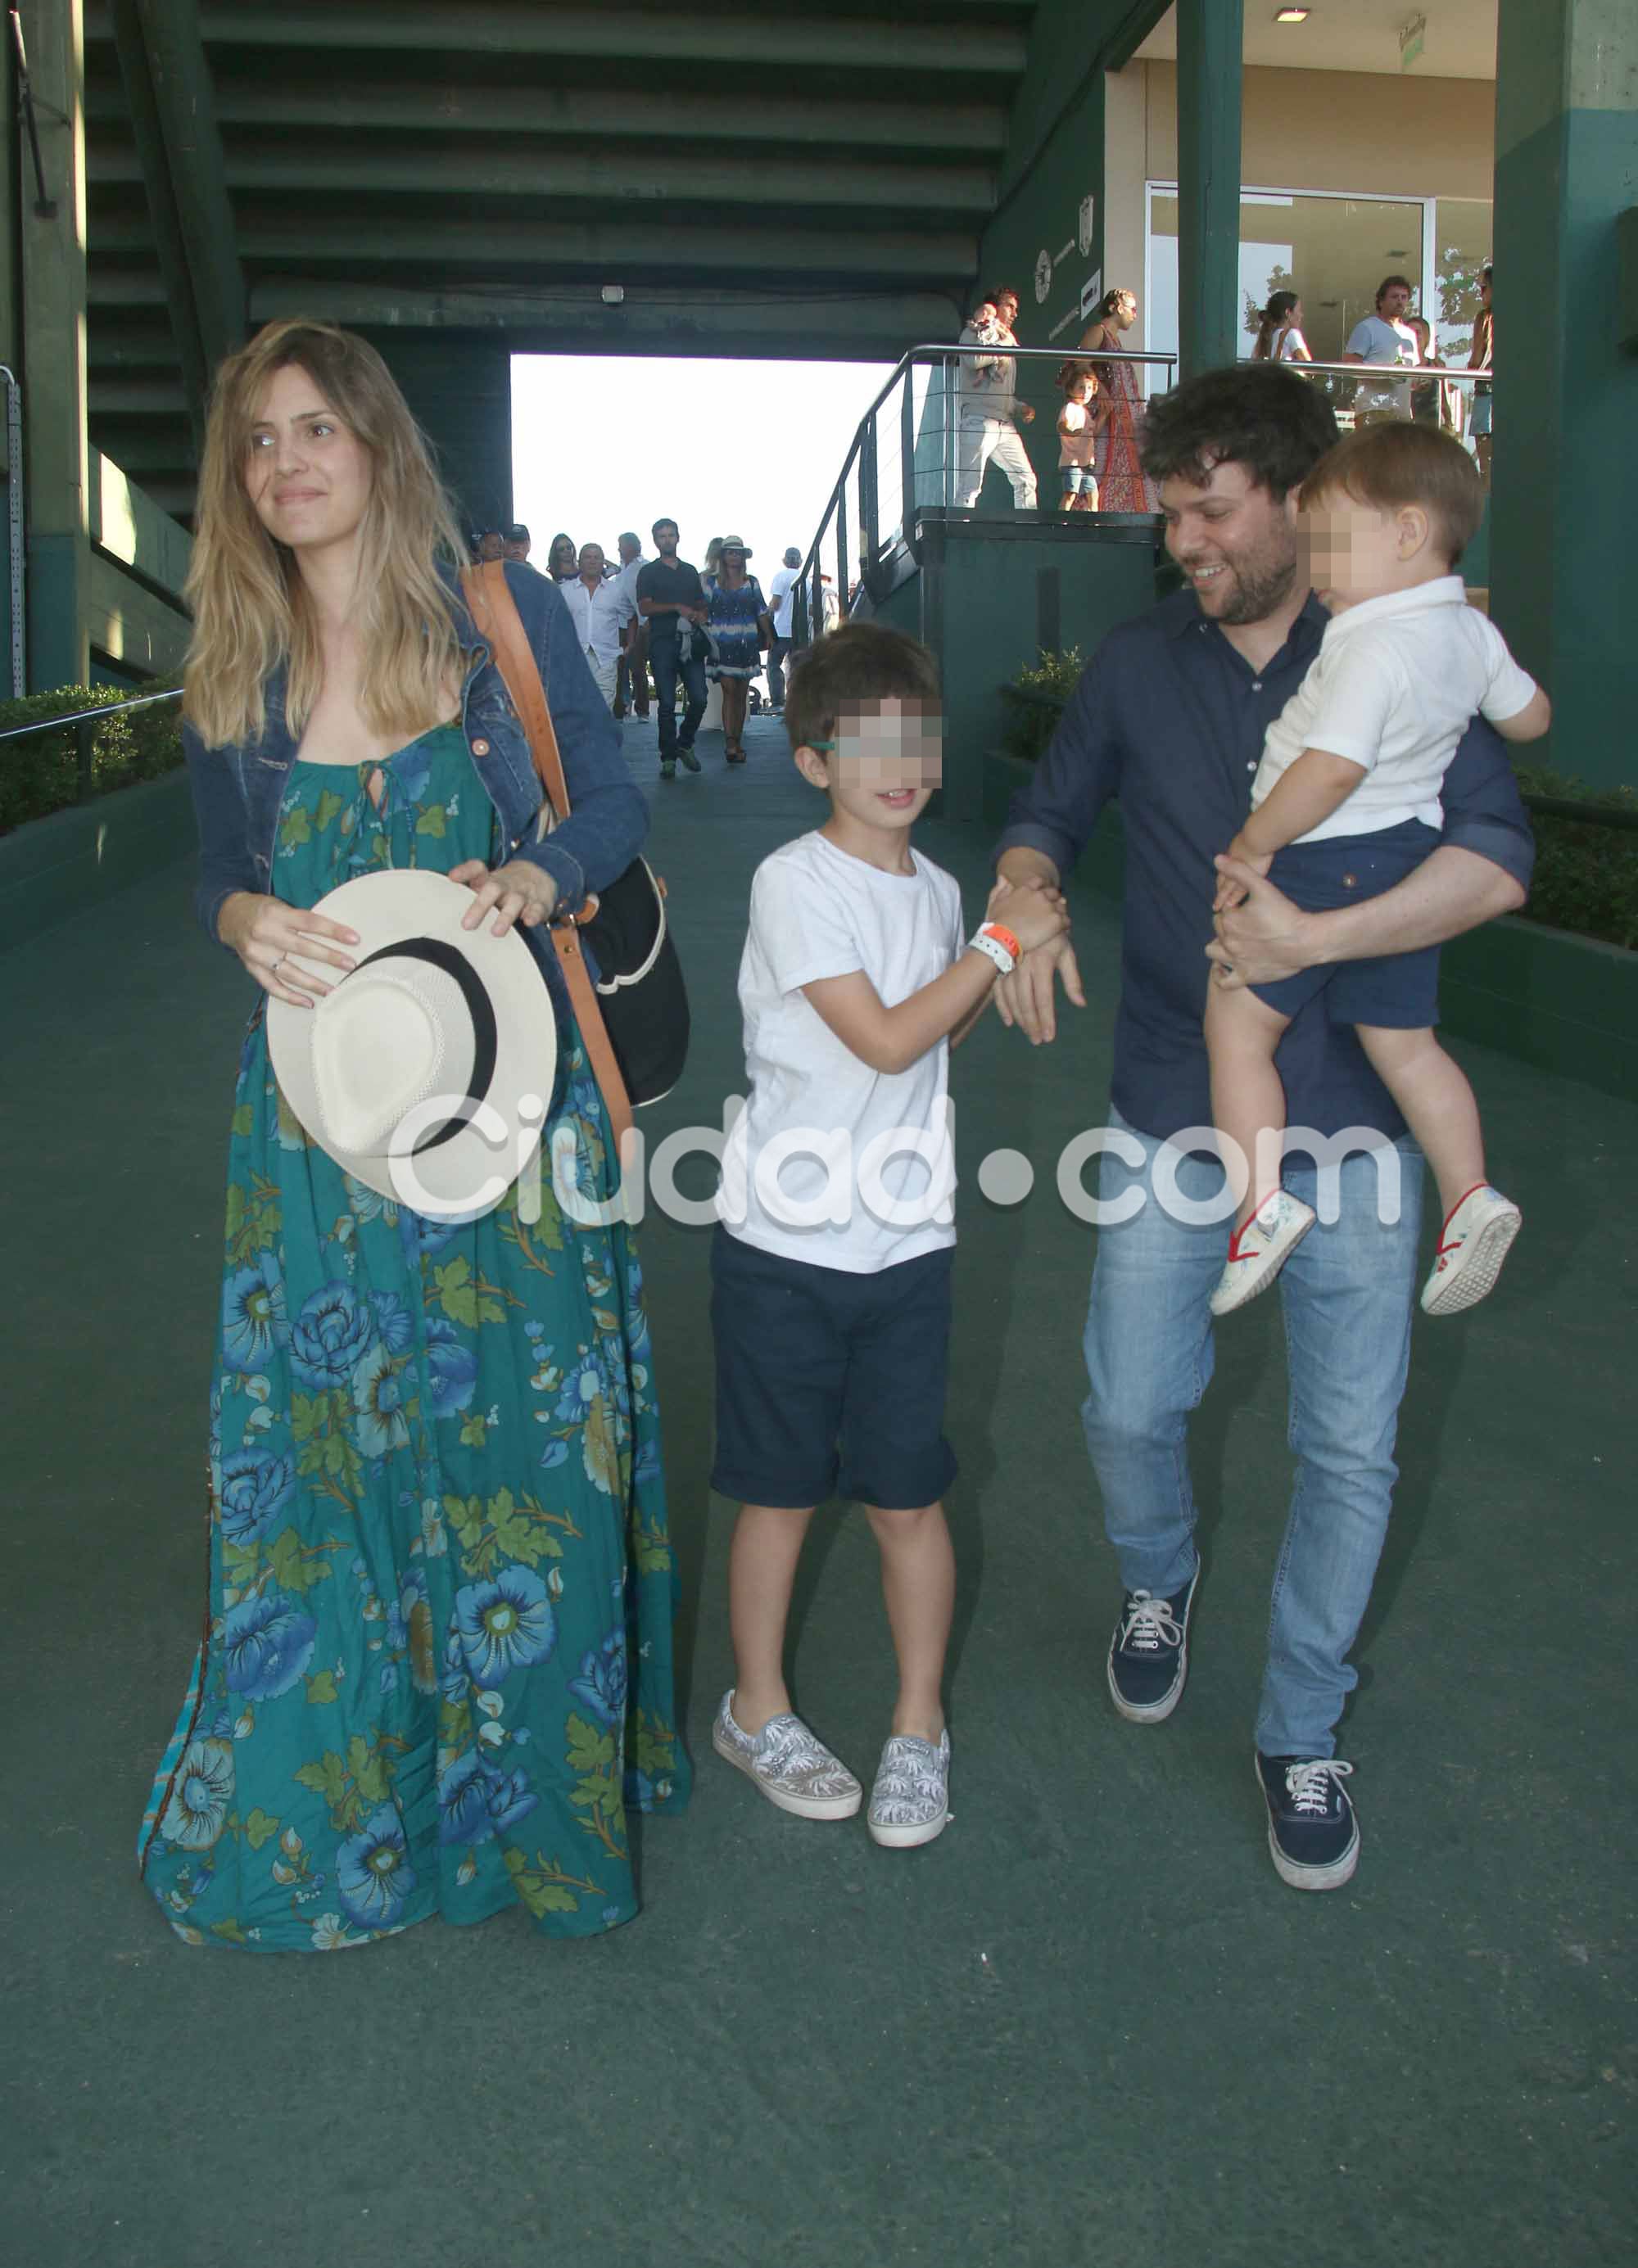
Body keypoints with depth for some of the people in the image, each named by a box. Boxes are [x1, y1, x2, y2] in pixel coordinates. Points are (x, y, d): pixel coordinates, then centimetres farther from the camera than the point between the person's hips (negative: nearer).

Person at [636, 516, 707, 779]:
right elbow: (644, 608, -4)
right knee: (667, 703, -4)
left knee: (699, 699, -6)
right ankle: (668, 758, 2)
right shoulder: (648, 572, 8)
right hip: (663, 642, -3)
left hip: (691, 641, 3)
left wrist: (701, 616, 2)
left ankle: (685, 743, 16)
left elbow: (701, 604, 26)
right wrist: (678, 607, -13)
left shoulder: (691, 571, 20)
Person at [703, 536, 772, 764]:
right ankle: (730, 742, -22)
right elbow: (703, 612, 3)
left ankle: (736, 743, 12)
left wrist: (769, 637, 11)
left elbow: (761, 613, 14)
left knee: (741, 695, 6)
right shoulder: (711, 582, 5)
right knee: (729, 690, -15)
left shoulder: (751, 583, 11)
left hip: (747, 644, 3)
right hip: (722, 645, -3)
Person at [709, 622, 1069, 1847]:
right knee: (782, 1492, 10)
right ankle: (758, 1709, 30)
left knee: (908, 1498, 9)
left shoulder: (937, 890, 8)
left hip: (907, 1244, 4)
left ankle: (919, 1727, 27)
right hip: (787, 1242, -4)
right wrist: (1001, 942, -11)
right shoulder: (796, 883, -12)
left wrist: (1007, 957, 4)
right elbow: (885, 1039, -18)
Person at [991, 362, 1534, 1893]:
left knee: (1348, 1447, 6)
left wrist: (1318, 938, -25)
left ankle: (1301, 1729, 27)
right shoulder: (1137, 665, 4)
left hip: (1352, 1118, -1)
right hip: (1171, 1114, 2)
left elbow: (1497, 857, -12)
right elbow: (1046, 815, 15)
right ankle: (1157, 1586, 43)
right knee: (1131, 1408, 8)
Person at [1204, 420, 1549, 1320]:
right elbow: (1530, 716, 20)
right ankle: (1471, 1196, 13)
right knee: (1404, 1043, 17)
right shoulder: (1471, 632, 5)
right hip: (1411, 856, 9)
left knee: (1237, 1024, 2)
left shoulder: (1374, 645, -22)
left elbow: (1331, 770, -29)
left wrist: (1253, 844, -17)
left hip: (1326, 860, -9)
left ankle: (1264, 1201, -1)